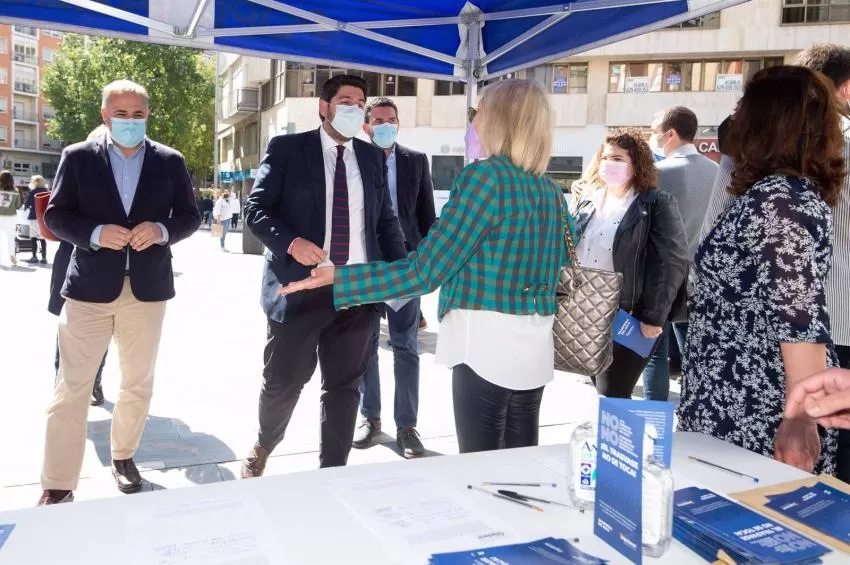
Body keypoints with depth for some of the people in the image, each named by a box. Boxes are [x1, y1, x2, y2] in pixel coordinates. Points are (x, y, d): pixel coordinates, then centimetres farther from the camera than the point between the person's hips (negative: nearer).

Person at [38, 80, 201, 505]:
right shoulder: (77, 157, 2)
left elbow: (190, 216, 5)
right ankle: (57, 486, 9)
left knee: (137, 385, 15)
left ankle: (123, 456, 36)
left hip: (147, 288, 2)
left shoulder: (170, 161, 5)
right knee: (71, 389, -1)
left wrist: (161, 229, -15)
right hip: (89, 288, -1)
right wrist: (96, 233, -18)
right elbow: (55, 215, 0)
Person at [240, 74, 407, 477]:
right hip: (300, 286, -3)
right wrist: (291, 242, -22)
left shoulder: (373, 157, 12)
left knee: (345, 386, 10)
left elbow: (385, 220, 15)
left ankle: (333, 470, 25)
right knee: (282, 381, 7)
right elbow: (255, 208, -4)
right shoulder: (287, 148, 1)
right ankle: (262, 449, 37)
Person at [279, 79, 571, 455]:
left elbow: (424, 272, -16)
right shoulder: (551, 191, 9)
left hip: (486, 348, -7)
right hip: (536, 351, 7)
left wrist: (335, 278, -11)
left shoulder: (486, 175, -11)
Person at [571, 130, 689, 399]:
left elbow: (671, 263, -12)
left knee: (612, 399, -5)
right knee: (600, 390, 15)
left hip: (628, 319, -6)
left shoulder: (658, 204, -5)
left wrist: (653, 318, -16)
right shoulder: (588, 200, 13)